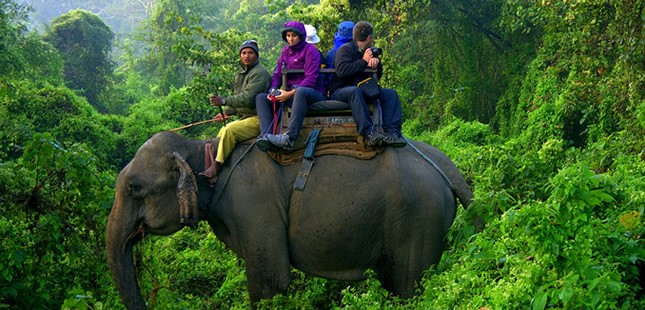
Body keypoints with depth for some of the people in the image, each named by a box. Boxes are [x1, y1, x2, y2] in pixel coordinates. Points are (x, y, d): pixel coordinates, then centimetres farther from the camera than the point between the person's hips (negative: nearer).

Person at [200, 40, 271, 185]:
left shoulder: (259, 73, -14)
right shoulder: (241, 73, 19)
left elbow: (248, 98, -25)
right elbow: (239, 98, 26)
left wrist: (224, 101, -27)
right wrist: (227, 113, 13)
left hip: (258, 119, -10)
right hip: (245, 118, 10)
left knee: (229, 130, -25)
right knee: (223, 130, 9)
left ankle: (214, 170, -26)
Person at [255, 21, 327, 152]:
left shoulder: (310, 50, -3)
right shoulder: (286, 51, 17)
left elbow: (311, 78, -13)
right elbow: (277, 74, 15)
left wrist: (291, 93, -22)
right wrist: (273, 90, -7)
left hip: (313, 93, -7)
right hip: (290, 93, 7)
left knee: (301, 92, -41)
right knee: (261, 97, -11)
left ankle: (290, 136, -52)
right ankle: (267, 136, -34)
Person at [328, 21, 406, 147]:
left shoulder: (367, 52, 20)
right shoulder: (345, 49, -4)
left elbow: (378, 75, 20)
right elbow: (342, 71, -23)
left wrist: (377, 61, -2)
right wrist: (363, 61, -14)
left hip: (363, 91, 8)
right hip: (339, 92, -7)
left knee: (390, 93, -9)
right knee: (355, 91, -40)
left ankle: (391, 132, -27)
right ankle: (368, 132, -49)